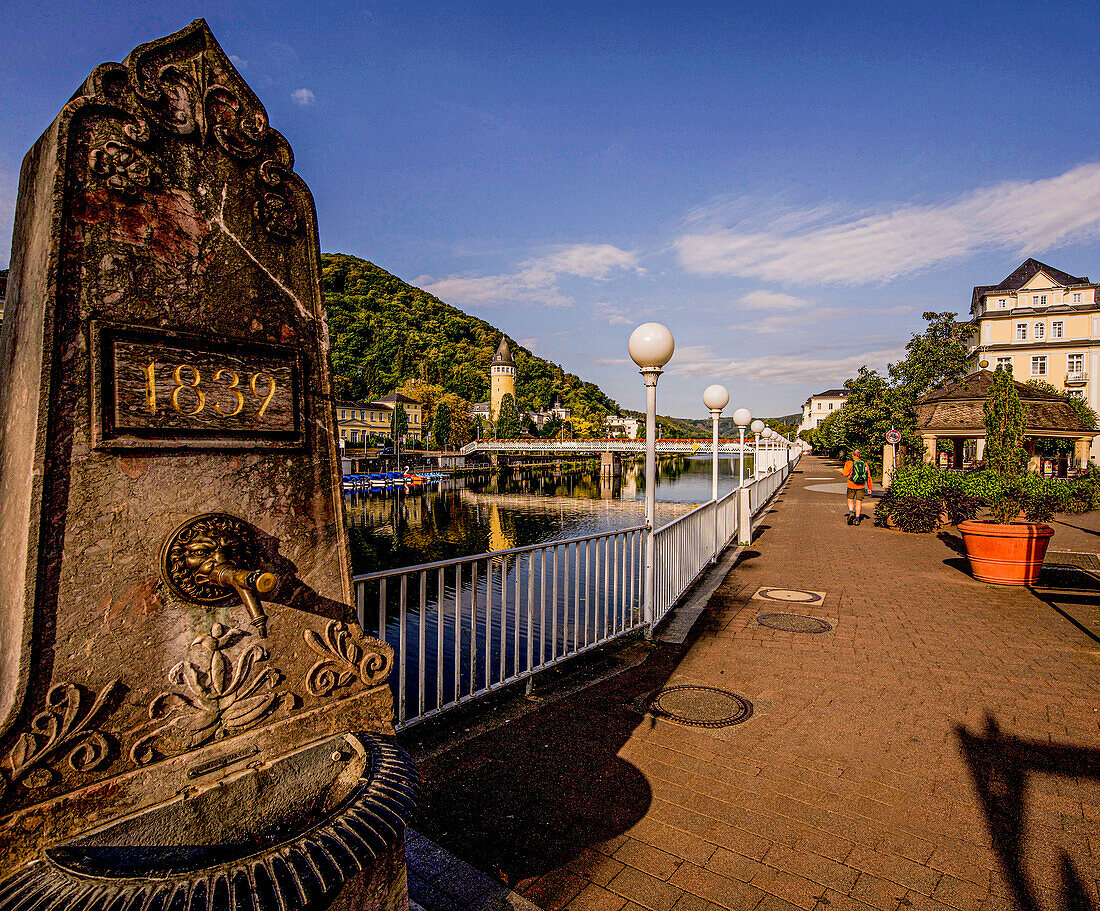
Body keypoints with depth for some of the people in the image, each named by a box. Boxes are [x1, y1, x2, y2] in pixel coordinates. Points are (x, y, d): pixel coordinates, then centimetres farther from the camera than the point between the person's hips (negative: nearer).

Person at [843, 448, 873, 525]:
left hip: (851, 485, -2)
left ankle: (851, 512, -10)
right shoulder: (865, 463, 6)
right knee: (859, 502, 7)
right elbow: (869, 476, 6)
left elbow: (845, 474, -10)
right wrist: (869, 488, 11)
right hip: (861, 486, 2)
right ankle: (857, 519, 6)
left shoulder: (849, 463, -4)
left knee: (850, 500, 13)